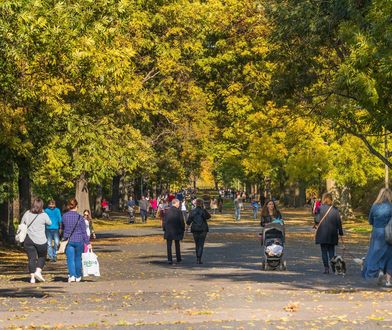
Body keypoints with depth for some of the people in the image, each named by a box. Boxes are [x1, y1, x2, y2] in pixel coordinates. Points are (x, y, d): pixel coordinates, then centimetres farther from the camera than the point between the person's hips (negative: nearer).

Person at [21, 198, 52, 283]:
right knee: (42, 257, 16)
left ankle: (32, 277, 2)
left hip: (28, 240, 3)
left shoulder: (27, 214, 2)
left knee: (31, 258, 6)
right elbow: (49, 223, 9)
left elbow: (21, 225, 10)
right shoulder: (43, 215, -8)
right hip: (40, 240, -3)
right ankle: (38, 272, -2)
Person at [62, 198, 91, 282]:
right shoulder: (79, 217, -9)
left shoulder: (64, 216, -1)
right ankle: (78, 276, 24)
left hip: (68, 241, 1)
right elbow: (84, 231, -5)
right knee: (78, 259, 13)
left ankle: (72, 275, -18)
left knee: (70, 259, 0)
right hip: (79, 240, -1)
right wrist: (88, 243, 0)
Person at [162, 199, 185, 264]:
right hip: (176, 230, -1)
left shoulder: (167, 211, 0)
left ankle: (170, 259, -6)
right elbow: (181, 221, -7)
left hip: (168, 231, 1)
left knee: (169, 246, 2)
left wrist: (164, 229, 11)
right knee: (177, 244, 16)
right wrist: (183, 229, 3)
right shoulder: (178, 211, -9)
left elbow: (164, 221, 3)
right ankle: (178, 258, 23)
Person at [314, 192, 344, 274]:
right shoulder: (335, 209, 0)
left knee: (324, 251, 3)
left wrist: (316, 224, 14)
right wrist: (341, 233, 10)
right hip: (333, 234, 3)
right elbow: (339, 222, 3)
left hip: (322, 233, -3)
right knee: (331, 250, 12)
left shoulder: (321, 208, -8)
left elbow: (317, 220, -9)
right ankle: (334, 267, 6)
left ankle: (326, 268, -2)